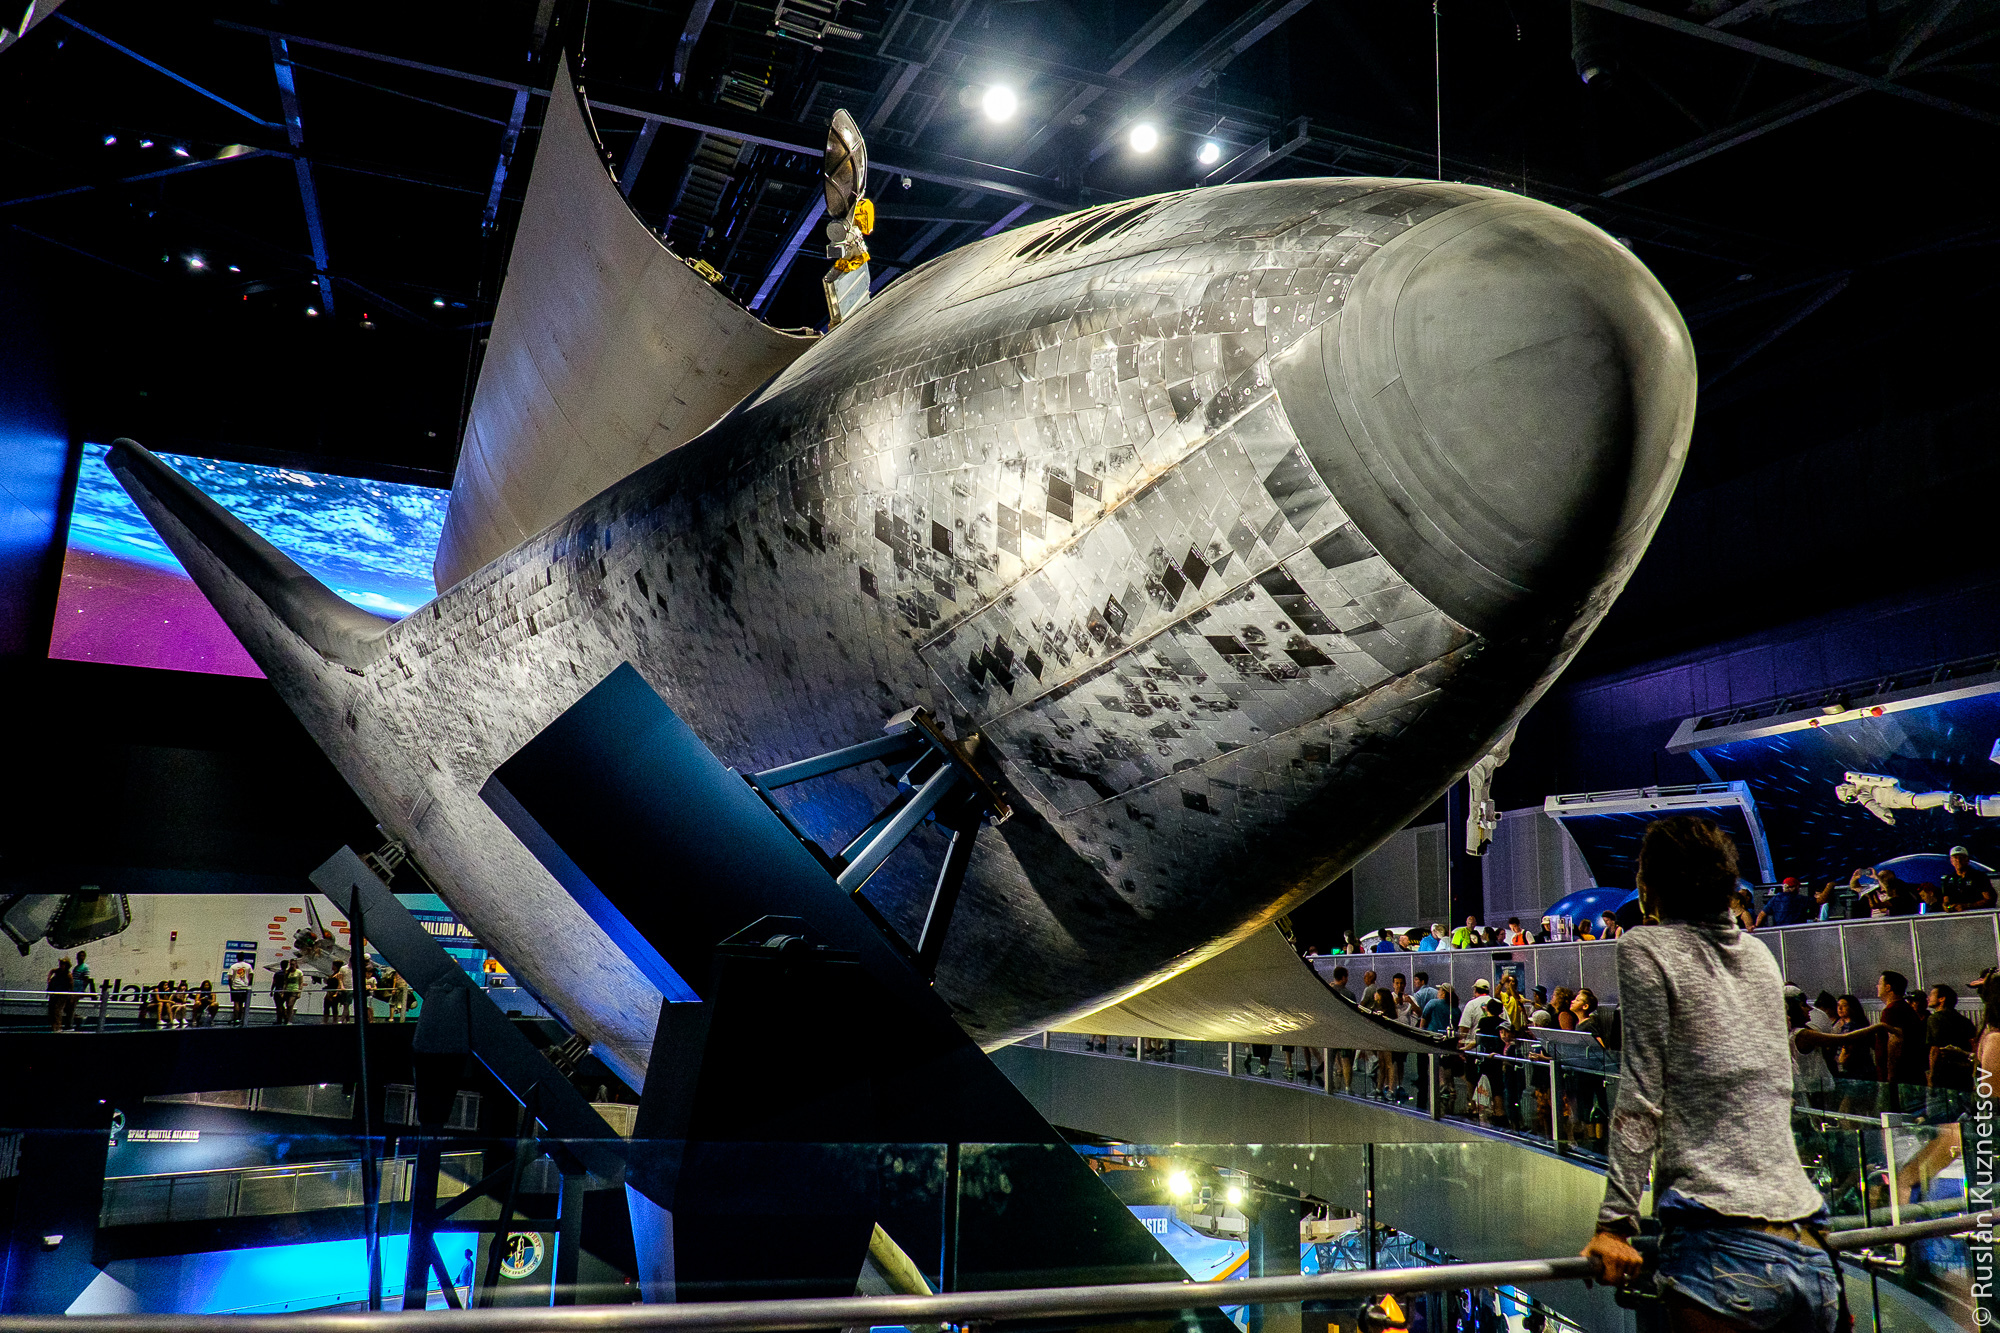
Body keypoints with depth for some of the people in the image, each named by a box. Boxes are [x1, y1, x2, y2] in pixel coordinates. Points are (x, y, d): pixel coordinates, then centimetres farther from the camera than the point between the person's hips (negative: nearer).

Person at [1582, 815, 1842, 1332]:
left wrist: (1615, 1223, -6)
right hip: (1808, 1252, 6)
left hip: (1723, 1248, -6)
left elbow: (1641, 1099, -7)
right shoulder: (1760, 955, 17)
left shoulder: (1646, 949, -2)